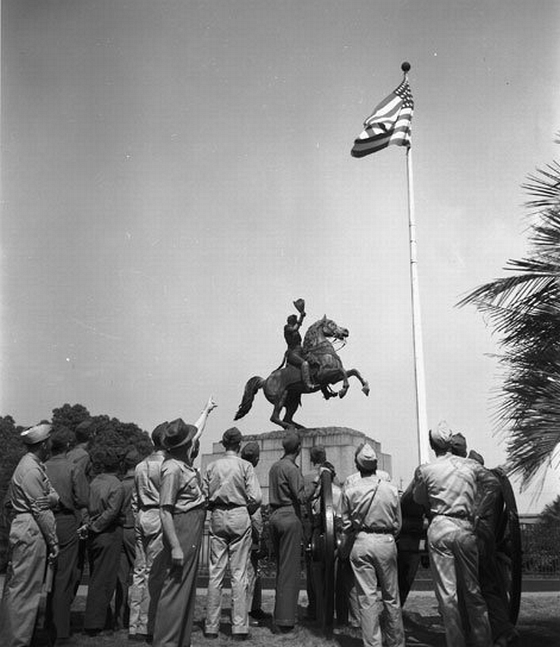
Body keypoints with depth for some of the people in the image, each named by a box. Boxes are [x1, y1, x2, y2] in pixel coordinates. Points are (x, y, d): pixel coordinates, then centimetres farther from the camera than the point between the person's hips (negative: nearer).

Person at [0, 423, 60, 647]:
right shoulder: (31, 470, -16)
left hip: (25, 530, 11)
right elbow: (41, 510, -16)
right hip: (31, 532, -11)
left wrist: (54, 497, -3)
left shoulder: (32, 465, 16)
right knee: (24, 589, -4)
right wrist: (53, 541, -12)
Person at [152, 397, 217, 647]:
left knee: (187, 587, 17)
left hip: (193, 531, 10)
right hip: (181, 529, -10)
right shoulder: (172, 469, -20)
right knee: (175, 588, -6)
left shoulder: (184, 461, 7)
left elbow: (197, 431, 27)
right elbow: (165, 511, -22)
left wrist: (206, 410, 41)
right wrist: (175, 546, -25)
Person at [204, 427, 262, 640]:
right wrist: (247, 512, 9)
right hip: (239, 518, -3)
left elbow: (204, 496, 1)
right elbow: (256, 498, -9)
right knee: (239, 573, 2)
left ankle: (211, 626, 11)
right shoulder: (245, 466, -4)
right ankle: (239, 627, 4)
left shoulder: (211, 467, 5)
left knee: (215, 573, 6)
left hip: (217, 518, 3)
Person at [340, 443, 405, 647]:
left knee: (367, 598, 4)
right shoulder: (391, 490, -3)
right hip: (387, 543, 2)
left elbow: (346, 526, 1)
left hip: (362, 544, -1)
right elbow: (398, 524, 5)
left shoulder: (350, 491, -6)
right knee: (391, 596, 14)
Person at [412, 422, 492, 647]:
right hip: (466, 528, 3)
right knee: (473, 590, 13)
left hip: (440, 529, -2)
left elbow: (419, 499, 11)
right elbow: (477, 498, 12)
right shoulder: (470, 466, 4)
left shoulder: (425, 470, -3)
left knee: (447, 592, 4)